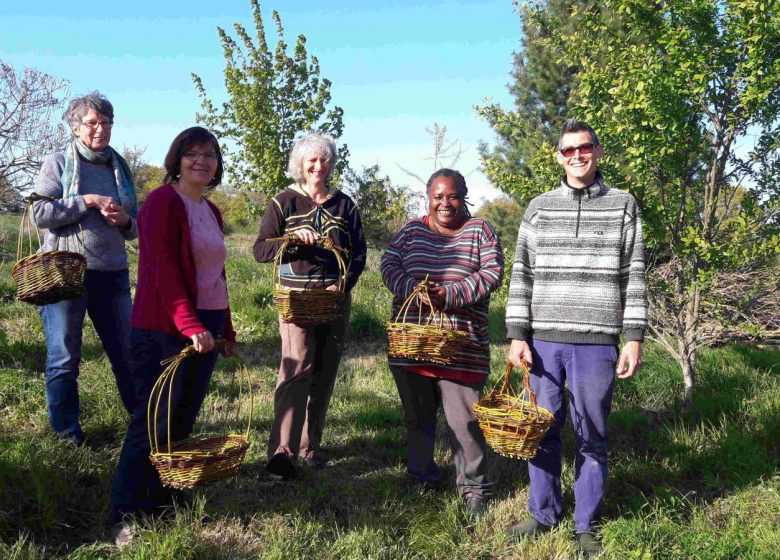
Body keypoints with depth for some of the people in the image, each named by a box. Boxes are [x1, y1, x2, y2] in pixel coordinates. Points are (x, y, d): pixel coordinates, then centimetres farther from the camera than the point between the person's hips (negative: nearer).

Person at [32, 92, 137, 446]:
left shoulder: (120, 168, 13)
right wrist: (86, 201, -15)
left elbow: (135, 227, 18)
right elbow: (39, 214, -9)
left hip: (113, 272, 4)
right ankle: (66, 428, 19)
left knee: (127, 350, 9)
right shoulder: (58, 164, 1)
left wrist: (124, 221, -5)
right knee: (64, 356, 4)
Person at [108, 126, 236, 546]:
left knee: (183, 420, 11)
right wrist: (189, 325, -24)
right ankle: (125, 516, 7)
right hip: (166, 328, -8)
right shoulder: (163, 202, -10)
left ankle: (161, 502, 23)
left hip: (206, 325, 8)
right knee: (153, 421, -4)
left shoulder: (211, 211, 16)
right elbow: (162, 269, -18)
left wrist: (226, 329, 18)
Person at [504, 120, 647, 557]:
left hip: (597, 343, -1)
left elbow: (634, 275, 4)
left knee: (592, 436, 7)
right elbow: (522, 275, 6)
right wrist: (517, 336, -1)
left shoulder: (623, 206, 6)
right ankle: (544, 513, 26)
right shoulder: (539, 208, 8)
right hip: (544, 340, 2)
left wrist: (634, 337, -3)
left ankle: (587, 524, 22)